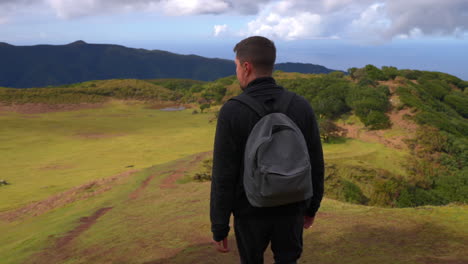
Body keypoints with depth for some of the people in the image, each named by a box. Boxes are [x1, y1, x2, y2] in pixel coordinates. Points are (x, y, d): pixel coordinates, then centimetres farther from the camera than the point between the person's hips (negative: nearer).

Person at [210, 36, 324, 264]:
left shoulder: (231, 112, -21)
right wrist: (312, 206, 13)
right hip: (290, 209, 2)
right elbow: (315, 164, -3)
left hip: (251, 211, -2)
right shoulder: (301, 106, -10)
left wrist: (219, 227, -7)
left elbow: (223, 177, -19)